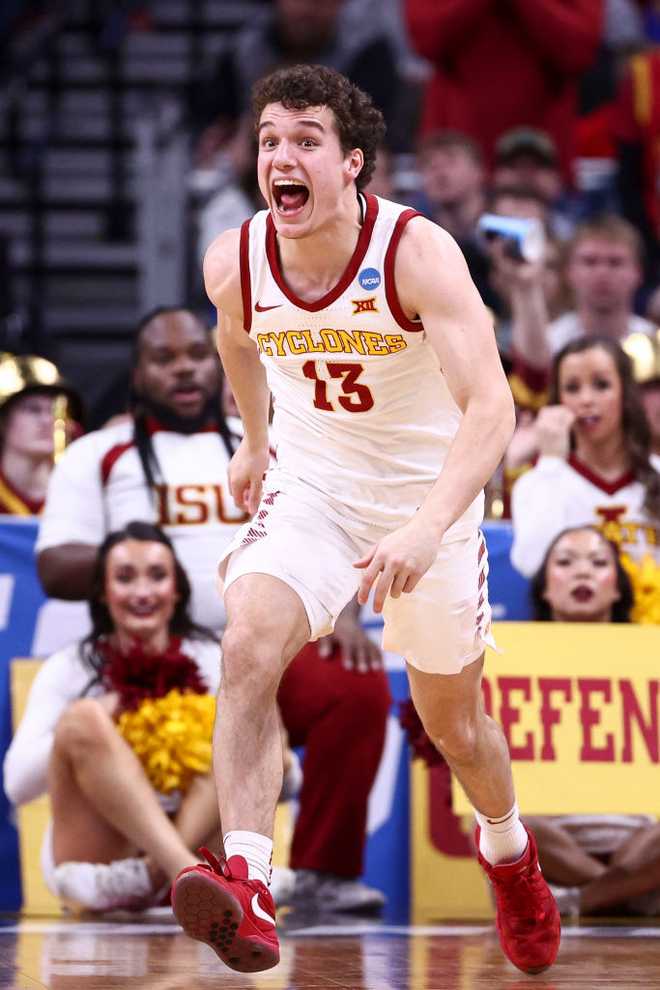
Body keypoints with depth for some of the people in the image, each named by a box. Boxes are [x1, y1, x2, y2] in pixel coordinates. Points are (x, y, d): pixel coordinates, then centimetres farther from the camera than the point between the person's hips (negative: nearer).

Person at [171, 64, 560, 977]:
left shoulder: (419, 253, -26)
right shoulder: (235, 262, -13)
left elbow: (490, 407, -34)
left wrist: (429, 527, -48)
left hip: (429, 497, -2)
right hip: (309, 489, 2)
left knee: (452, 717, 14)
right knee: (248, 645, -27)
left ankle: (507, 849, 48)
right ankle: (246, 889, -36)